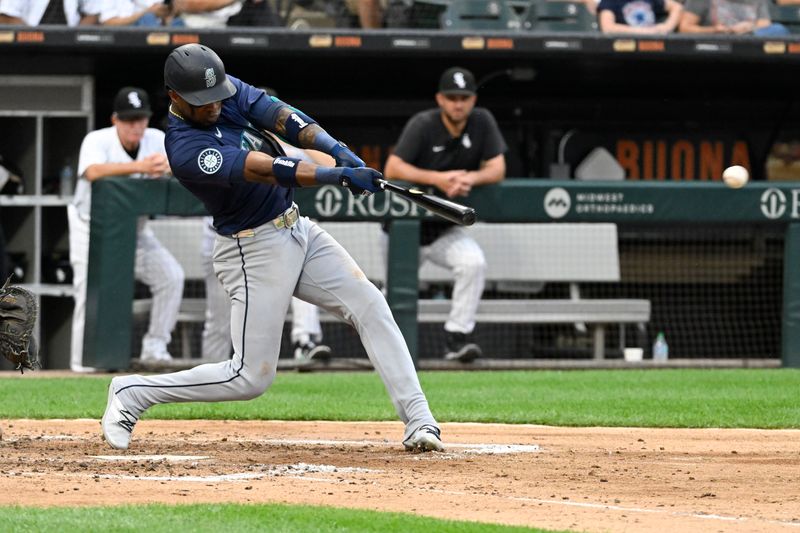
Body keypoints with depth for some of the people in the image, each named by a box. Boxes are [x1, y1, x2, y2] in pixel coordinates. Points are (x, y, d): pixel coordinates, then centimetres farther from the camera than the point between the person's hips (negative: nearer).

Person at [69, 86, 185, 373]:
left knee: (171, 275, -8)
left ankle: (155, 346, 4)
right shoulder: (97, 141, -19)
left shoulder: (156, 140, -5)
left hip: (135, 231, 5)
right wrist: (139, 167, -51)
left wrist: (168, 167, -41)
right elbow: (93, 171, -40)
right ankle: (83, 362, -2)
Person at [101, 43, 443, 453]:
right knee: (252, 377, -4)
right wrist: (339, 176, -41)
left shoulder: (228, 91, -2)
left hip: (298, 230, 8)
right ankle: (132, 393, 11)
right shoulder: (185, 149, -25)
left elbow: (281, 118, -13)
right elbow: (265, 170, -34)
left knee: (370, 307, -6)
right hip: (254, 251, -8)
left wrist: (336, 149, -30)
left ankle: (418, 421, -7)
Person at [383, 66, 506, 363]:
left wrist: (470, 178, -31)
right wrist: (438, 178, -37)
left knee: (474, 262, -27)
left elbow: (497, 170, -9)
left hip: (446, 231, 2)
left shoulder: (482, 122, -6)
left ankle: (457, 337, -21)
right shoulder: (423, 125, -16)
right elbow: (392, 170, -25)